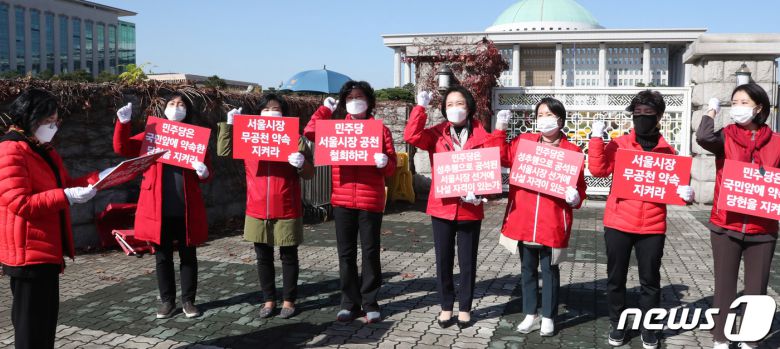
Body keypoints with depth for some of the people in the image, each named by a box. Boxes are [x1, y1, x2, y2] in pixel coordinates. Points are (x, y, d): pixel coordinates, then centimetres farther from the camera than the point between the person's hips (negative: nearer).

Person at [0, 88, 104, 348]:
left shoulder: (44, 150, 15)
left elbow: (65, 184, 15)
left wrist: (101, 177, 1)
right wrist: (66, 197, -29)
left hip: (47, 249, 10)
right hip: (28, 253, -10)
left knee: (46, 320, 17)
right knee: (32, 326, -2)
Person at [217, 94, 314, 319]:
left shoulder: (295, 139, 1)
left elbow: (309, 174, -1)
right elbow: (223, 151, 1)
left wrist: (302, 163, -23)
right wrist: (228, 124, -3)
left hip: (287, 210, -2)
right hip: (258, 210, 3)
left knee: (289, 256, 7)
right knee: (263, 257, 10)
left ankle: (289, 301, 18)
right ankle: (269, 300, 23)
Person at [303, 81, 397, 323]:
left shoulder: (380, 129, 4)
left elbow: (392, 166, 2)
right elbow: (310, 132, -3)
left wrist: (384, 162, -20)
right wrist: (325, 109, 3)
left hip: (371, 201, -2)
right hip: (342, 200, 2)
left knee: (370, 252, 5)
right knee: (346, 253, 7)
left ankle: (370, 302, 17)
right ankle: (350, 303, 18)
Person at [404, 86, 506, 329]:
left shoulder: (481, 134, 1)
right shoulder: (436, 134, 2)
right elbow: (411, 136, -15)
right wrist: (421, 106, -14)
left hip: (470, 208, -1)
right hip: (442, 207, 1)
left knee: (467, 261, 9)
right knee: (444, 260, 9)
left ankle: (465, 308, 24)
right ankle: (446, 307, 24)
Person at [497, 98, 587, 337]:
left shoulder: (571, 151, -2)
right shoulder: (523, 141, 6)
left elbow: (579, 186, 2)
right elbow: (501, 157, 3)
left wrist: (575, 197, -20)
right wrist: (500, 127, 0)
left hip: (553, 223, -3)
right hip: (524, 220, 3)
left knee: (550, 270, 9)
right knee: (528, 268, 14)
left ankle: (548, 318, 24)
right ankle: (531, 315, 27)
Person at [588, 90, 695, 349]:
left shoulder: (667, 151, 5)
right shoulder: (619, 144, 1)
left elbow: (676, 182, 12)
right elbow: (598, 170, -11)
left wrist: (685, 191, -10)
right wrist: (596, 139, -16)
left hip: (653, 226, 1)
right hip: (618, 223, -1)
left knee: (650, 280, 9)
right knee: (616, 278, 10)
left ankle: (648, 328, 26)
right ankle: (616, 325, 26)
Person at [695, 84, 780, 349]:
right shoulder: (726, 137, -1)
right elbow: (703, 137, -24)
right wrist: (711, 111, -7)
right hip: (726, 226, -1)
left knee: (757, 290, 10)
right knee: (725, 287, 9)